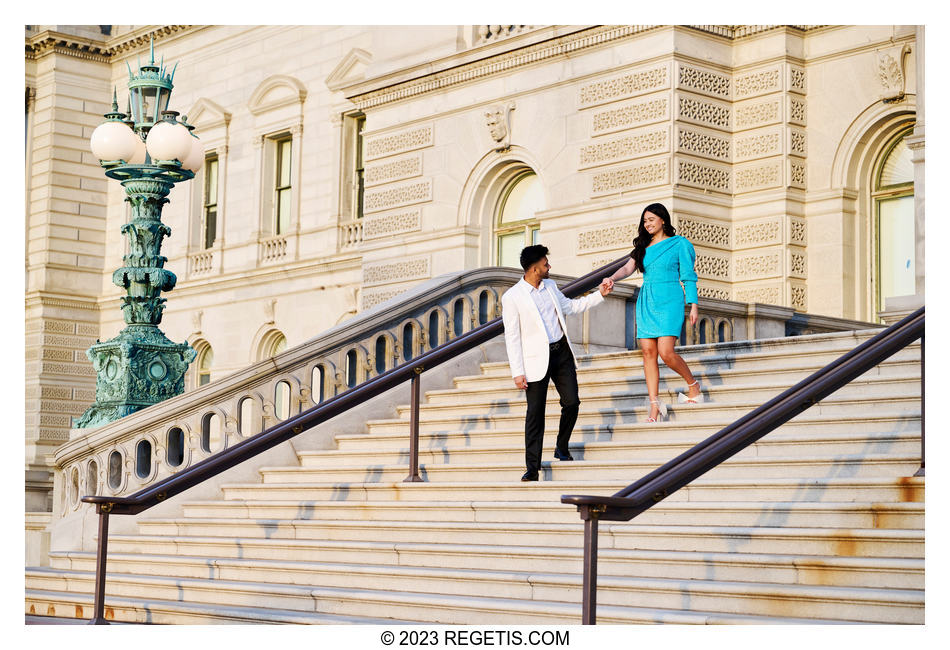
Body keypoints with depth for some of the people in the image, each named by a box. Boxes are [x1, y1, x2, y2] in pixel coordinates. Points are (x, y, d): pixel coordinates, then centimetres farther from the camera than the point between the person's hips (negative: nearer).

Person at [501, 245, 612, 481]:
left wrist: (600, 294, 19)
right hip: (536, 359, -5)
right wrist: (517, 372, -12)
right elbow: (512, 337, -10)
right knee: (535, 413, -4)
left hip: (561, 352, 5)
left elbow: (570, 306, 25)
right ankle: (532, 467, 0)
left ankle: (562, 448, 24)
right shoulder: (512, 298, -10)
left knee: (571, 403, 0)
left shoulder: (550, 285, 8)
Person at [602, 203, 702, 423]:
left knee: (666, 352, -16)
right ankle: (655, 406, 0)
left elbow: (688, 276, 1)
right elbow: (628, 268, 4)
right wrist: (612, 278, -16)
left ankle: (693, 385, 9)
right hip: (646, 302, 5)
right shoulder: (643, 247, 15)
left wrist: (693, 305, -5)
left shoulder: (679, 244, 2)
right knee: (649, 353, -2)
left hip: (669, 301, -5)